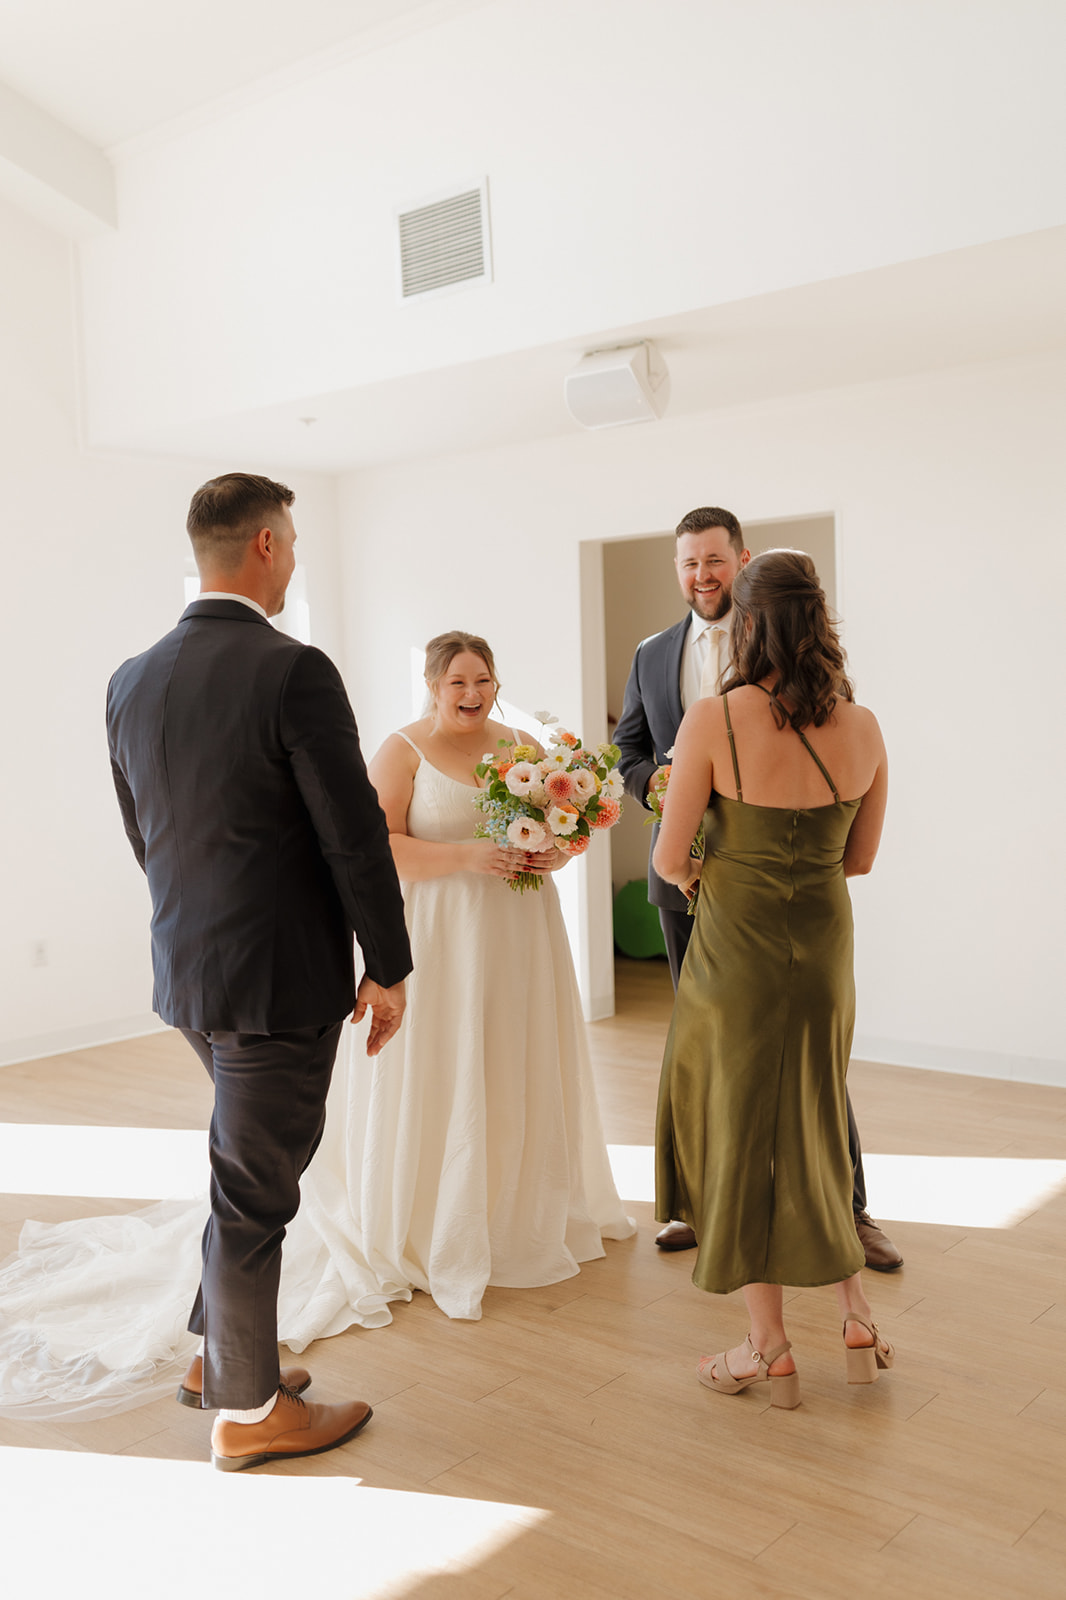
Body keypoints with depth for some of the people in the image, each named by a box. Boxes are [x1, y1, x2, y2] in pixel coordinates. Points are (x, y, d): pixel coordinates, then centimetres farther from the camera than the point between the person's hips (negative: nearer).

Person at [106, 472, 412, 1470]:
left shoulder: (131, 681, 5)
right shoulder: (294, 674, -18)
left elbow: (142, 836, 13)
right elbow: (355, 837, -17)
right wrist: (390, 967, -6)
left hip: (186, 972, 8)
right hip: (281, 978, -8)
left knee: (255, 1168, 24)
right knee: (254, 1189, 6)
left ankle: (218, 1354, 38)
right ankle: (248, 1411, 23)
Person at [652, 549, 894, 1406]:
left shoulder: (713, 721, -17)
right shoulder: (862, 727, -4)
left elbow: (668, 859, -11)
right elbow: (859, 858, 6)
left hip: (736, 952, -4)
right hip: (824, 950, 4)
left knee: (740, 1135, 12)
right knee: (811, 1130, 23)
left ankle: (771, 1350, 22)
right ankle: (857, 1313, 28)